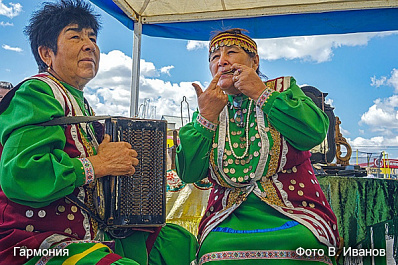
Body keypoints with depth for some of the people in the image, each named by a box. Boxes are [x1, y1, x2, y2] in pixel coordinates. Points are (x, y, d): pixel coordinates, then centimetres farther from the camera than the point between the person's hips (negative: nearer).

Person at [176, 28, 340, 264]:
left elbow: (315, 132, -12)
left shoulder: (282, 90, 9)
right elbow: (189, 173, 1)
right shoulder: (209, 108, 11)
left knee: (294, 245, -30)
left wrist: (261, 93, -9)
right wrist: (206, 116, -6)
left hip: (290, 215, 0)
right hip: (229, 219, 1)